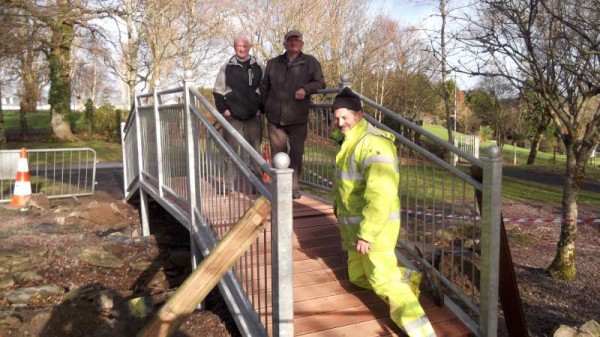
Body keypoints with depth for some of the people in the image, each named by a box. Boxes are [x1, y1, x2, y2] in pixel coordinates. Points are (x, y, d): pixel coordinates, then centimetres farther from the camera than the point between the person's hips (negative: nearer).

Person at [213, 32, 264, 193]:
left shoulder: (258, 67, 7)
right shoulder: (227, 67, 5)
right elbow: (218, 91, 8)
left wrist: (261, 108, 2)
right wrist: (223, 109, -1)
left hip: (254, 116, 1)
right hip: (232, 116, -1)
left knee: (254, 150, 5)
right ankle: (228, 185, 6)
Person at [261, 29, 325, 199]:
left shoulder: (311, 62, 6)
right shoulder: (273, 63, 13)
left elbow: (320, 82, 2)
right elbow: (264, 88, 20)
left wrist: (305, 89, -16)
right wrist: (265, 107, 14)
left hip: (298, 118, -1)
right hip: (275, 118, 2)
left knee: (296, 154, 3)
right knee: (278, 153, 4)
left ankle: (294, 186, 15)